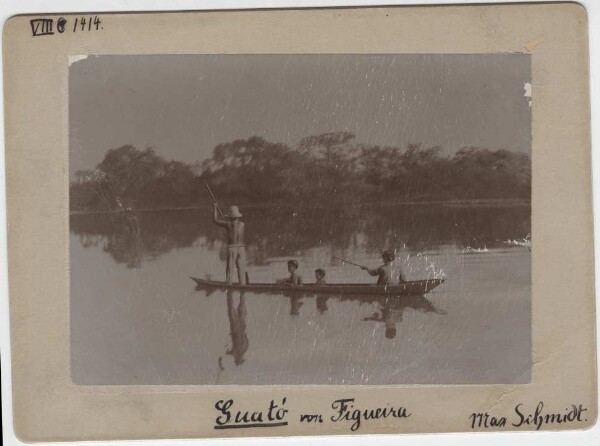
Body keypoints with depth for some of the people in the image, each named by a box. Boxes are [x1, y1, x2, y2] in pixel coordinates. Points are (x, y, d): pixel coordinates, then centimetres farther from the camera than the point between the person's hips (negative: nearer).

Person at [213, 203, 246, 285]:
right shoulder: (242, 224, 1)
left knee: (230, 269, 0)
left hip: (231, 249, -2)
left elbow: (215, 220, 2)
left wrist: (215, 207, 13)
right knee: (241, 269, 4)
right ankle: (242, 284, -1)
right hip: (241, 248, 2)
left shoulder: (229, 224, -5)